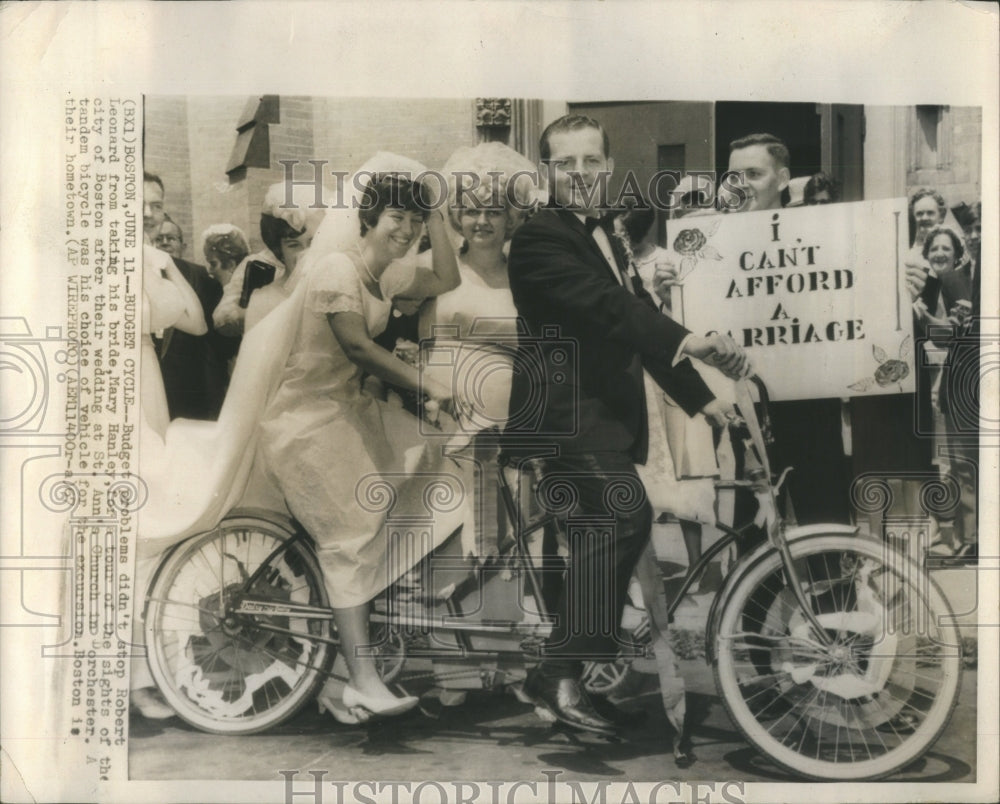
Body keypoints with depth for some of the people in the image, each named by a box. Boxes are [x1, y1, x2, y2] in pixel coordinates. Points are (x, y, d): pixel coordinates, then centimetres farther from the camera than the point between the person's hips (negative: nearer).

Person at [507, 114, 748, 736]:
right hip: (566, 410, -10)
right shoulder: (539, 236, -9)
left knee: (600, 534, 15)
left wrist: (700, 397, 17)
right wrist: (687, 341, -36)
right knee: (626, 515, -26)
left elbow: (637, 320, 21)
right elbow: (603, 305, -24)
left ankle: (557, 673, 29)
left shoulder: (605, 239, 21)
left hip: (606, 413, 10)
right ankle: (564, 674, -21)